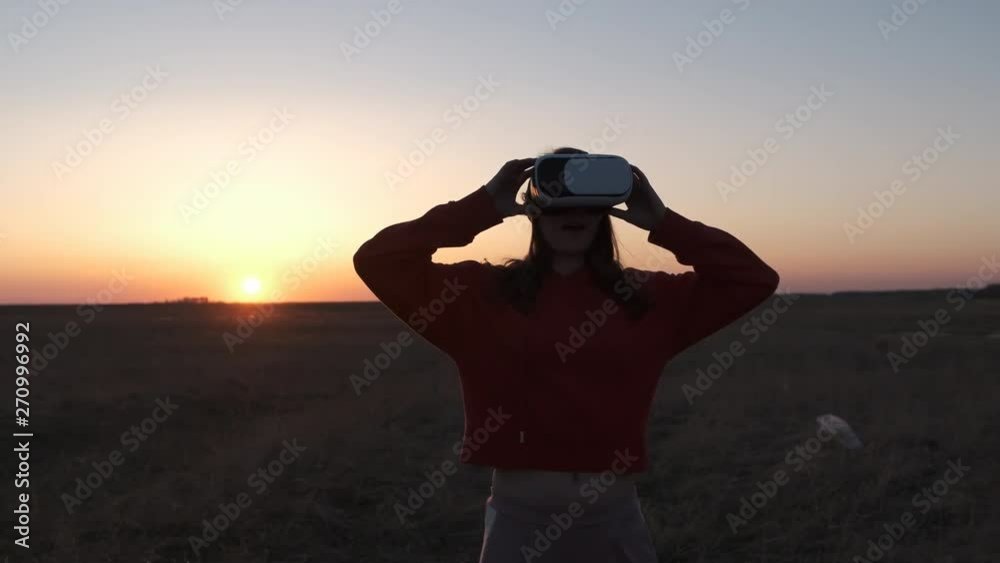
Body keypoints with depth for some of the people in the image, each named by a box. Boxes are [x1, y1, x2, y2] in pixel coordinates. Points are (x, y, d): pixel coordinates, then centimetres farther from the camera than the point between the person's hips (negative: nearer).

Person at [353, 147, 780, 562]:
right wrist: (486, 206, -13)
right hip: (520, 517, -1)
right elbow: (378, 261, -9)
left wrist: (661, 221, -5)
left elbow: (755, 279, 2)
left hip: (615, 519, 2)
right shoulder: (484, 293, -2)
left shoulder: (647, 297, 4)